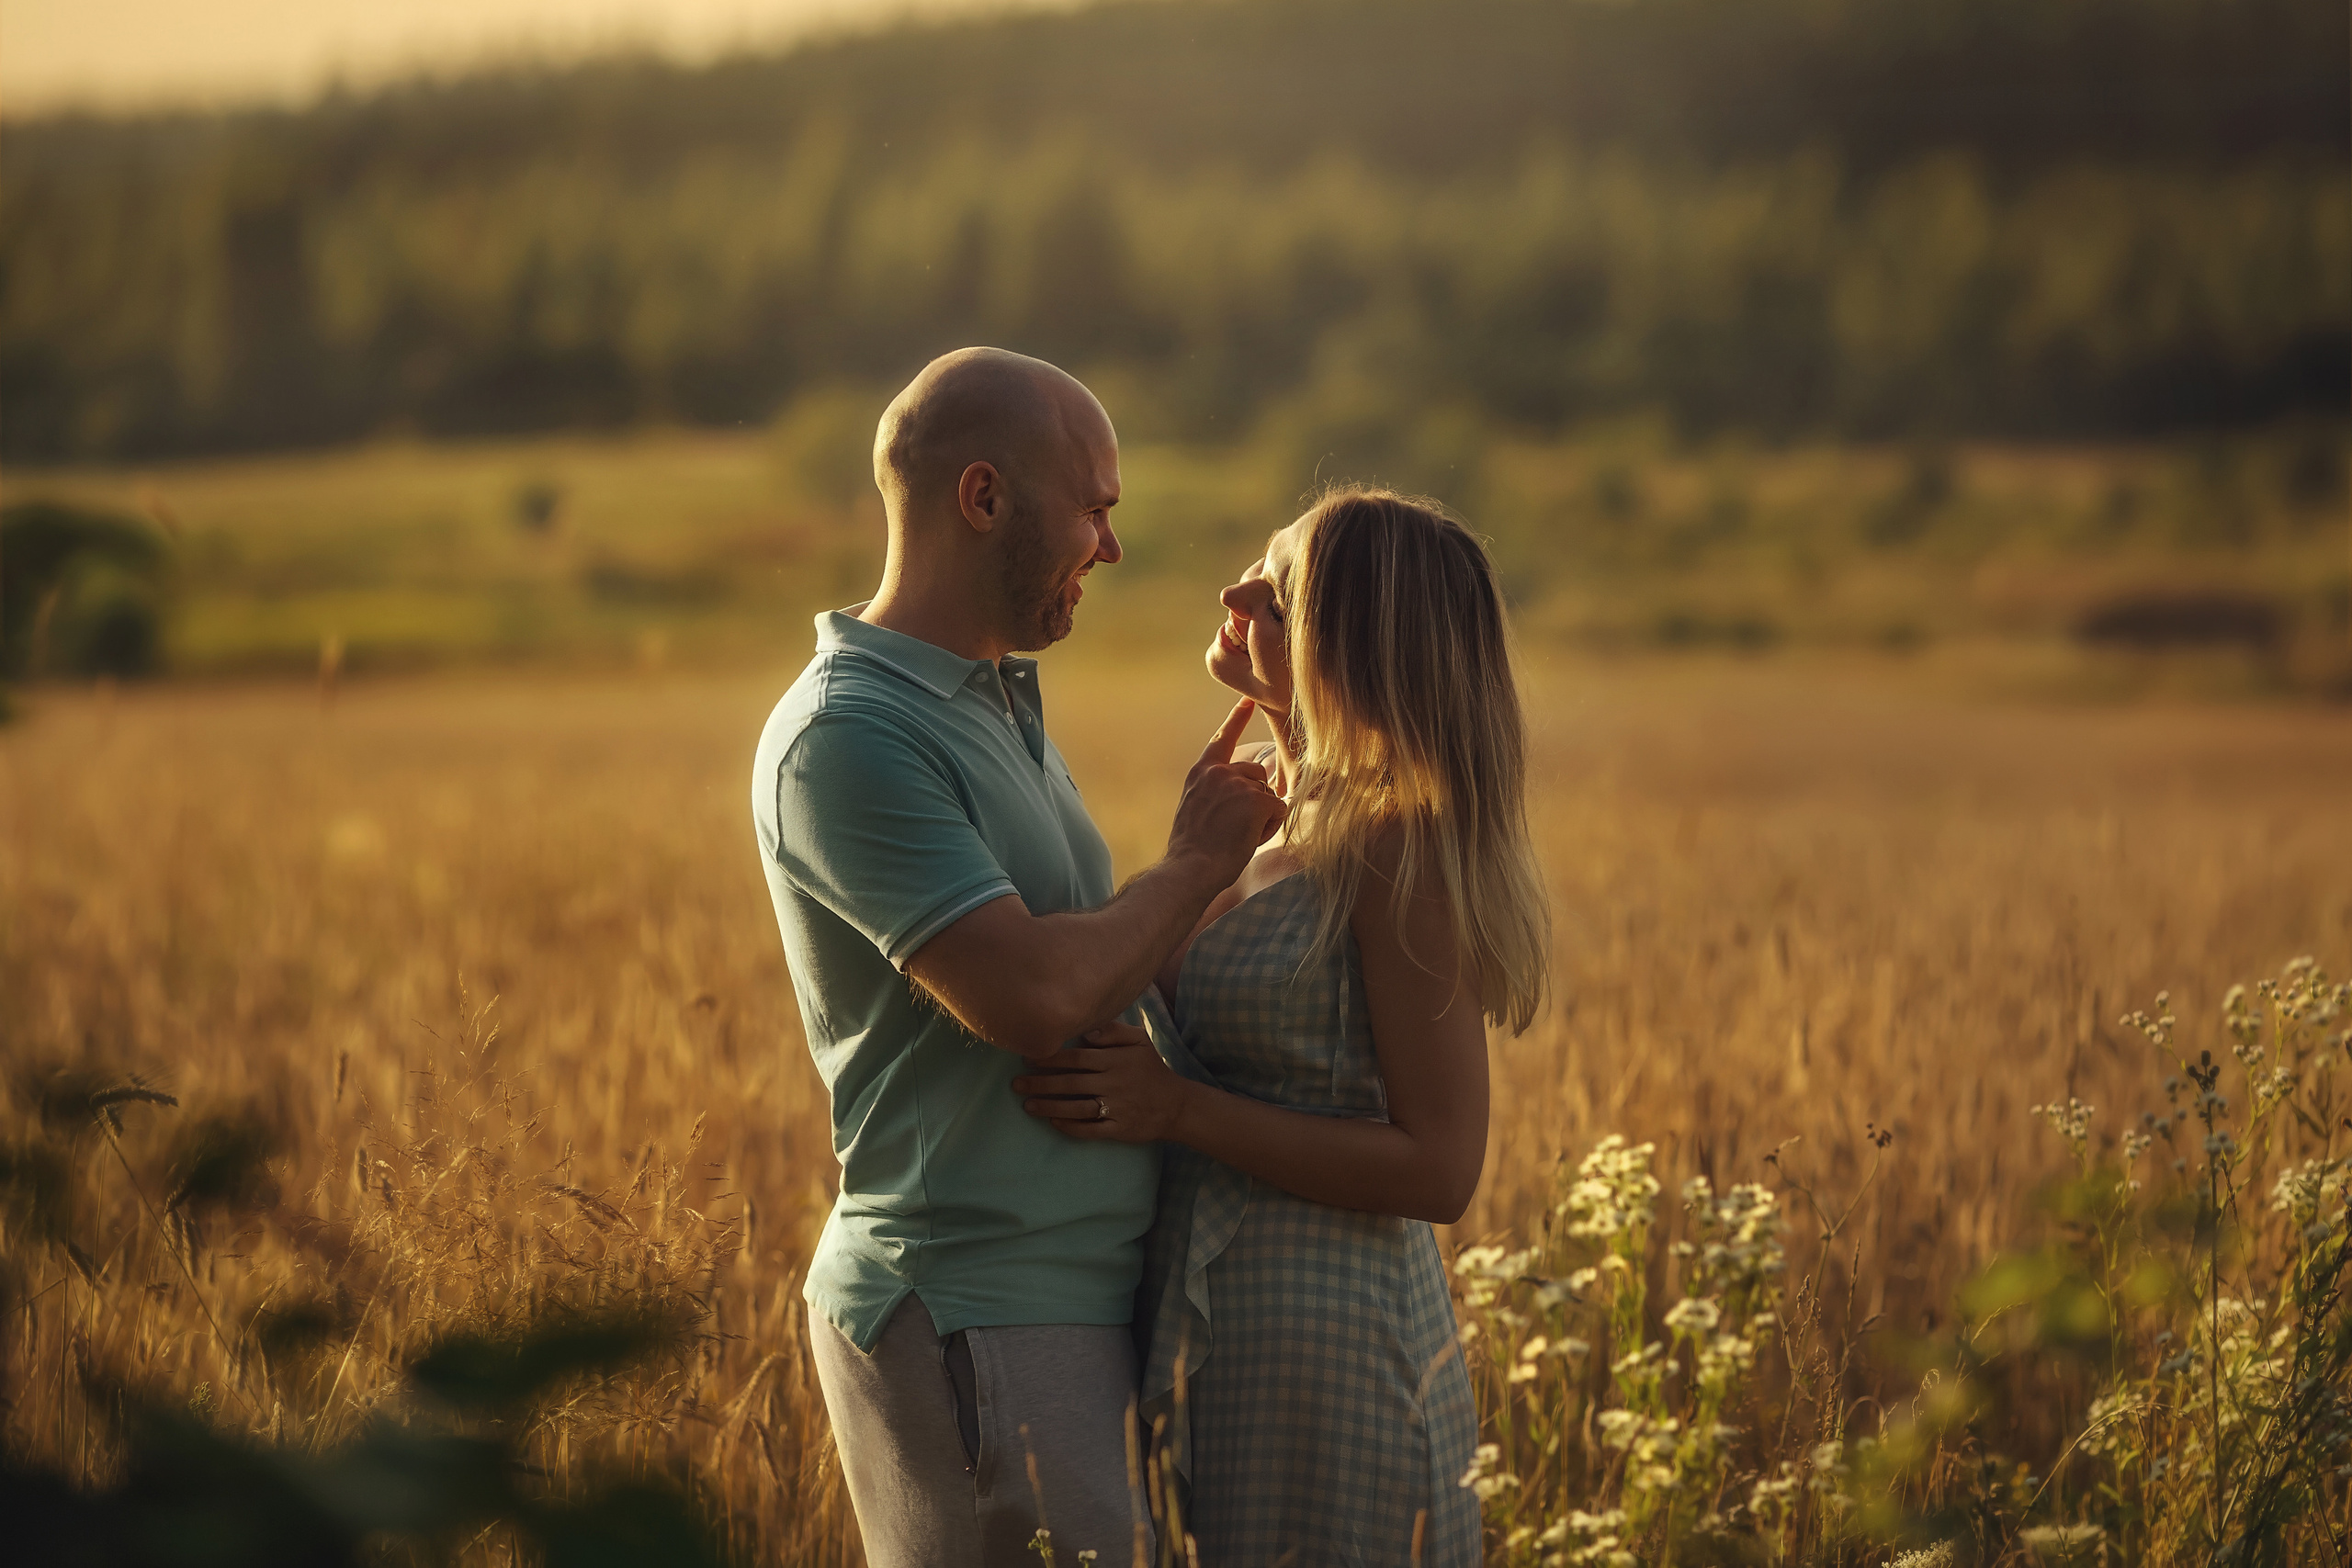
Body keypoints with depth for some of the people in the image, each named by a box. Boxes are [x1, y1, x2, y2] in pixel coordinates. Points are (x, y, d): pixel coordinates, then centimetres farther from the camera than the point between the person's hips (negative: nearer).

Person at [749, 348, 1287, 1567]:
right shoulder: (845, 735, -16)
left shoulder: (1000, 704, 16)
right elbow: (1031, 997, -24)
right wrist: (1198, 863, -9)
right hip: (976, 1319, -9)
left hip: (1068, 1298, 9)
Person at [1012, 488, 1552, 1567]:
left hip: (1319, 1349, -9)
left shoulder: (1397, 848, -16)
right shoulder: (1283, 825, 11)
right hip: (1228, 1327, 9)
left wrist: (1179, 1109, -21)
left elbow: (1438, 1168, -18)